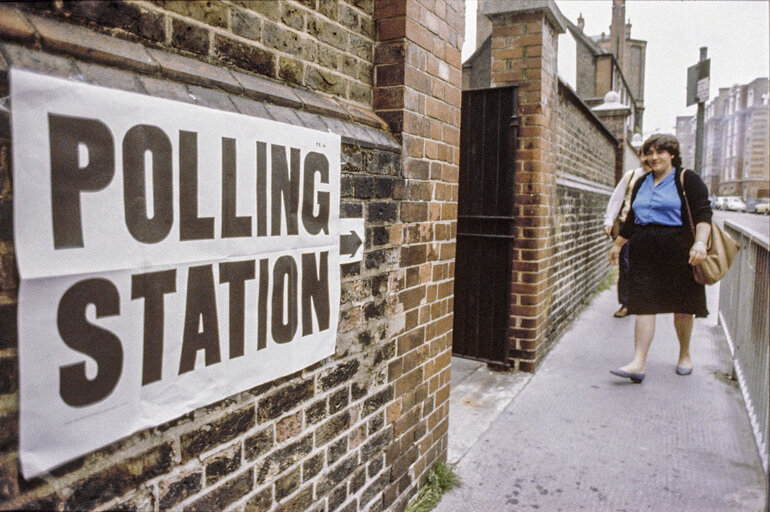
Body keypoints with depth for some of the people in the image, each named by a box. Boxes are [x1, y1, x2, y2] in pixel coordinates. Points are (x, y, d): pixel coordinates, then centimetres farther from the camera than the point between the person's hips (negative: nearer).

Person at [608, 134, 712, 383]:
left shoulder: (687, 179, 1)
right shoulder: (642, 183, 18)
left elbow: (703, 213, -9)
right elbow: (631, 219, 26)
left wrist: (700, 243, -24)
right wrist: (617, 244, 27)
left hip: (677, 250, -4)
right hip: (644, 251, 4)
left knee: (682, 306, 7)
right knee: (644, 305, -5)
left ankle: (685, 355, 29)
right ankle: (638, 364, -10)